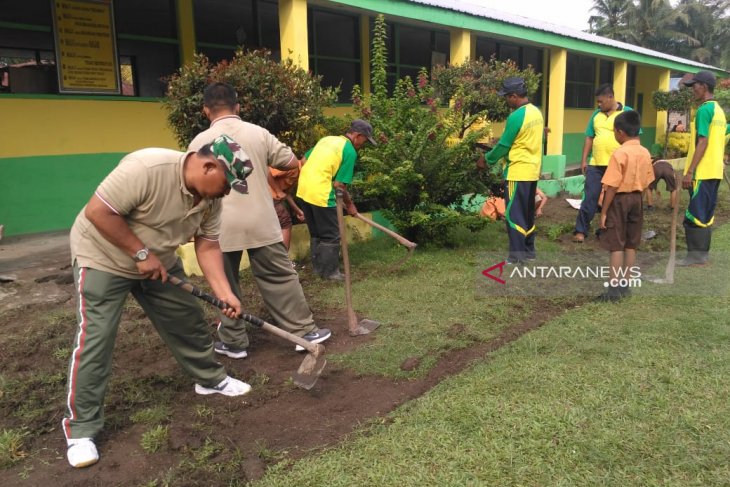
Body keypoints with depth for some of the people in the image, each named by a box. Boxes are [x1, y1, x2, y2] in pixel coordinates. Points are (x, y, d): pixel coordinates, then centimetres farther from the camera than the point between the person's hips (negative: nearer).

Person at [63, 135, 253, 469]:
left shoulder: (210, 198, -10)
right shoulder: (146, 168, -34)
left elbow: (208, 245, -6)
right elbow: (97, 212, -31)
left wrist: (223, 292, -17)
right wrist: (141, 253, -27)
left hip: (157, 262, 7)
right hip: (102, 257, -7)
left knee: (188, 320, 10)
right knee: (94, 341, -8)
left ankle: (210, 379, 31)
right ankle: (80, 428, 5)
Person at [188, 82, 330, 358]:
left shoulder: (199, 142, -2)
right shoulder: (259, 133, 2)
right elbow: (292, 164, 7)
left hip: (221, 227, -1)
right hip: (261, 222, 1)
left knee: (227, 285, 12)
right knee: (281, 278, 9)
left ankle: (234, 342, 20)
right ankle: (303, 331, 14)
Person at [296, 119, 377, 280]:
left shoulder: (327, 138, 16)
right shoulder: (350, 151, -8)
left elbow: (304, 161, 19)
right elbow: (339, 184, -10)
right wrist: (349, 204, 4)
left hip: (303, 189, 8)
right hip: (321, 194, -8)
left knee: (315, 233, 20)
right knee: (331, 236, 6)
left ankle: (318, 267, 29)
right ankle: (330, 272, 14)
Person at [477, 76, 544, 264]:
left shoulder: (516, 116, -19)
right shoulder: (537, 112, 8)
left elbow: (504, 145, -13)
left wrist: (487, 159, 2)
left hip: (518, 172, -9)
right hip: (532, 171, 9)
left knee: (514, 213, -2)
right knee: (528, 212, 16)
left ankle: (517, 254, 1)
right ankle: (529, 250, 24)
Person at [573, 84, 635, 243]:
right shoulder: (596, 114, 9)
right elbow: (589, 138, 12)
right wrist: (584, 159, 6)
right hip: (596, 164, 3)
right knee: (590, 198, 0)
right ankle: (580, 230, 4)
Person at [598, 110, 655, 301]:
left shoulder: (619, 153, -17)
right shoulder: (645, 153, 4)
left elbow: (612, 186, -18)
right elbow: (646, 183, 8)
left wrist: (604, 211, -14)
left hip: (619, 200, -7)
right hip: (636, 199, 7)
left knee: (616, 245, -2)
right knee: (631, 244, 12)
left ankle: (614, 288, -1)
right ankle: (625, 285, 19)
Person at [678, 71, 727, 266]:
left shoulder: (704, 109, -13)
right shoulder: (719, 110, 16)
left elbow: (702, 143, -19)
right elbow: (715, 142, 19)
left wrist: (689, 172, -19)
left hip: (702, 172, -9)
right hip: (714, 171, 9)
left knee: (694, 214, -4)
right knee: (706, 213, 12)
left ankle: (696, 255, 0)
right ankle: (702, 253, 17)